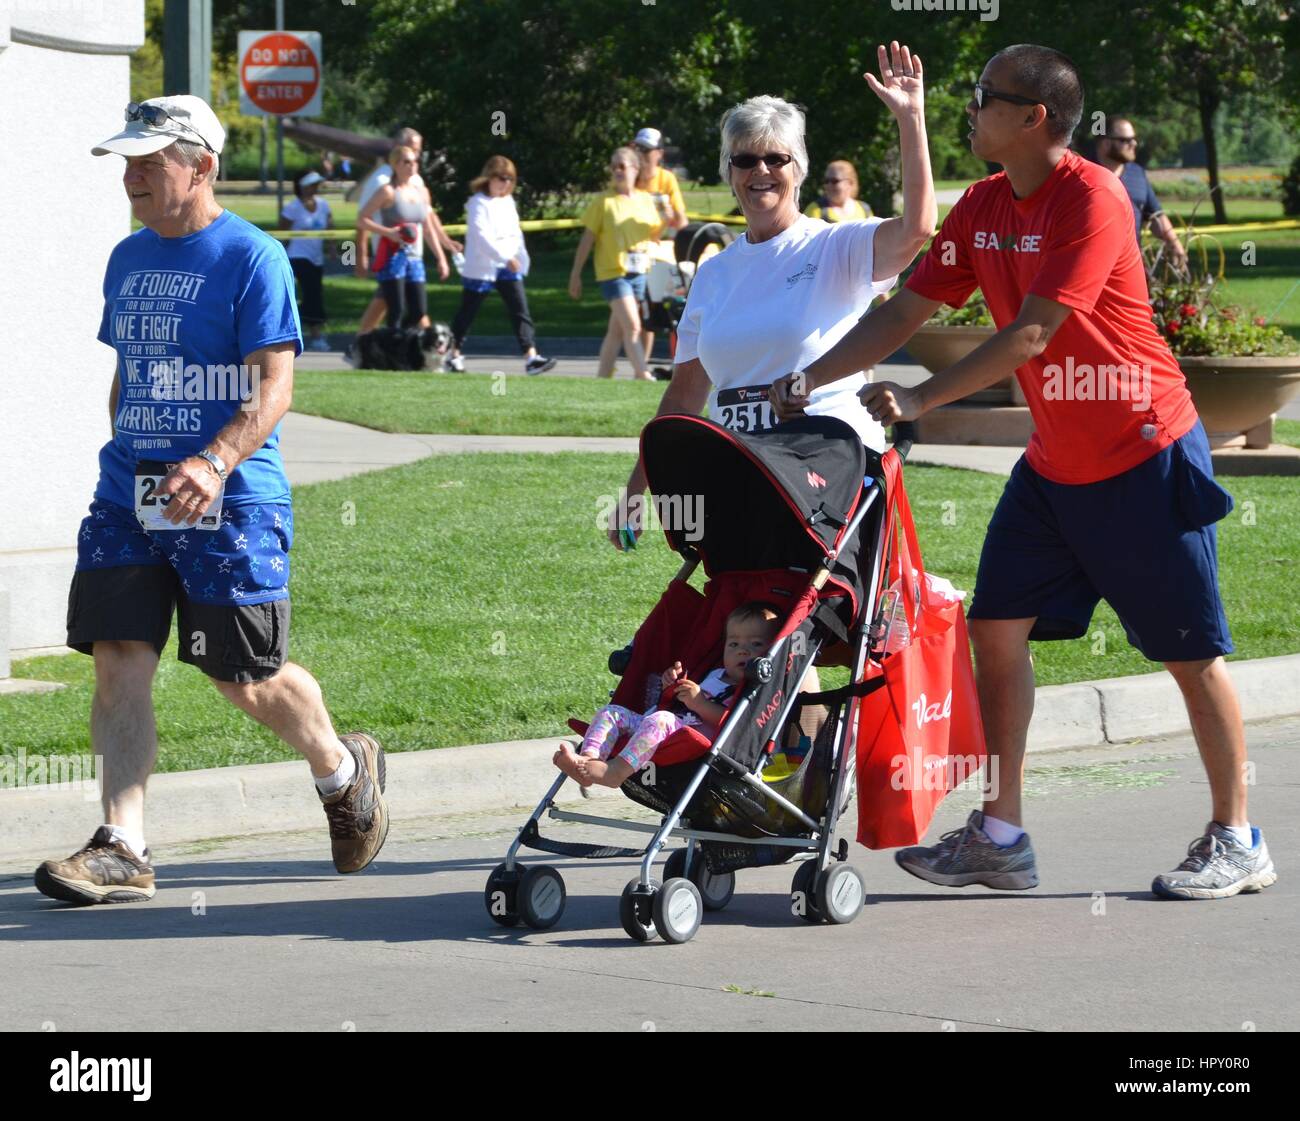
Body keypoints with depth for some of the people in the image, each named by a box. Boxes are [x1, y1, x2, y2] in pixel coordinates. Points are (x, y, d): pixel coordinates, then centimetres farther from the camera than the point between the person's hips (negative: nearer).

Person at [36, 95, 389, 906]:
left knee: (245, 676, 2)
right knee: (119, 659, -7)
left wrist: (216, 462, -30)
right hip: (129, 496, 6)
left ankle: (344, 770, 31)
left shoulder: (252, 257, -9)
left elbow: (273, 387, -15)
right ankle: (123, 850, -8)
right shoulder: (128, 259, 14)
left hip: (229, 503, -6)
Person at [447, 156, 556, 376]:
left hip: (508, 266, 6)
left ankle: (531, 357, -13)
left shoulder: (508, 201, 13)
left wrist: (520, 258, 8)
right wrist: (505, 257, -28)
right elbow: (481, 236, -22)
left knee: (520, 310, -6)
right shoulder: (479, 203, -11)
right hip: (481, 267, -6)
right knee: (467, 312, 6)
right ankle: (454, 355, 20)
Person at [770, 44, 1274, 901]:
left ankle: (1237, 843, 11)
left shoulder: (1092, 199, -20)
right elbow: (909, 310, 5)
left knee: (1190, 651, 0)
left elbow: (1033, 332, -27)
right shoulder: (984, 208, 4)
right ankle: (1000, 837, 8)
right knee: (998, 628, 1)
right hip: (1053, 461, 8)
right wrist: (811, 376, -7)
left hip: (1144, 456, -8)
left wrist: (922, 398, -31)